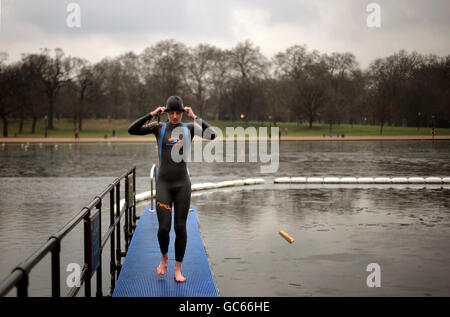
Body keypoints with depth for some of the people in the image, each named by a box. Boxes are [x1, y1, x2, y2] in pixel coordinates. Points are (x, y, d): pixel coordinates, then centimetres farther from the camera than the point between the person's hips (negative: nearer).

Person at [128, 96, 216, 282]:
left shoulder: (189, 129, 5)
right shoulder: (159, 128, 4)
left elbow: (212, 135, -11)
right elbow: (132, 130, -6)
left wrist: (195, 117, -8)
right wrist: (152, 114, -8)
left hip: (182, 183, 1)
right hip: (163, 183, -1)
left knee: (180, 228, 3)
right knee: (164, 227, -6)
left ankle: (178, 269, 14)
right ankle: (164, 257, 24)